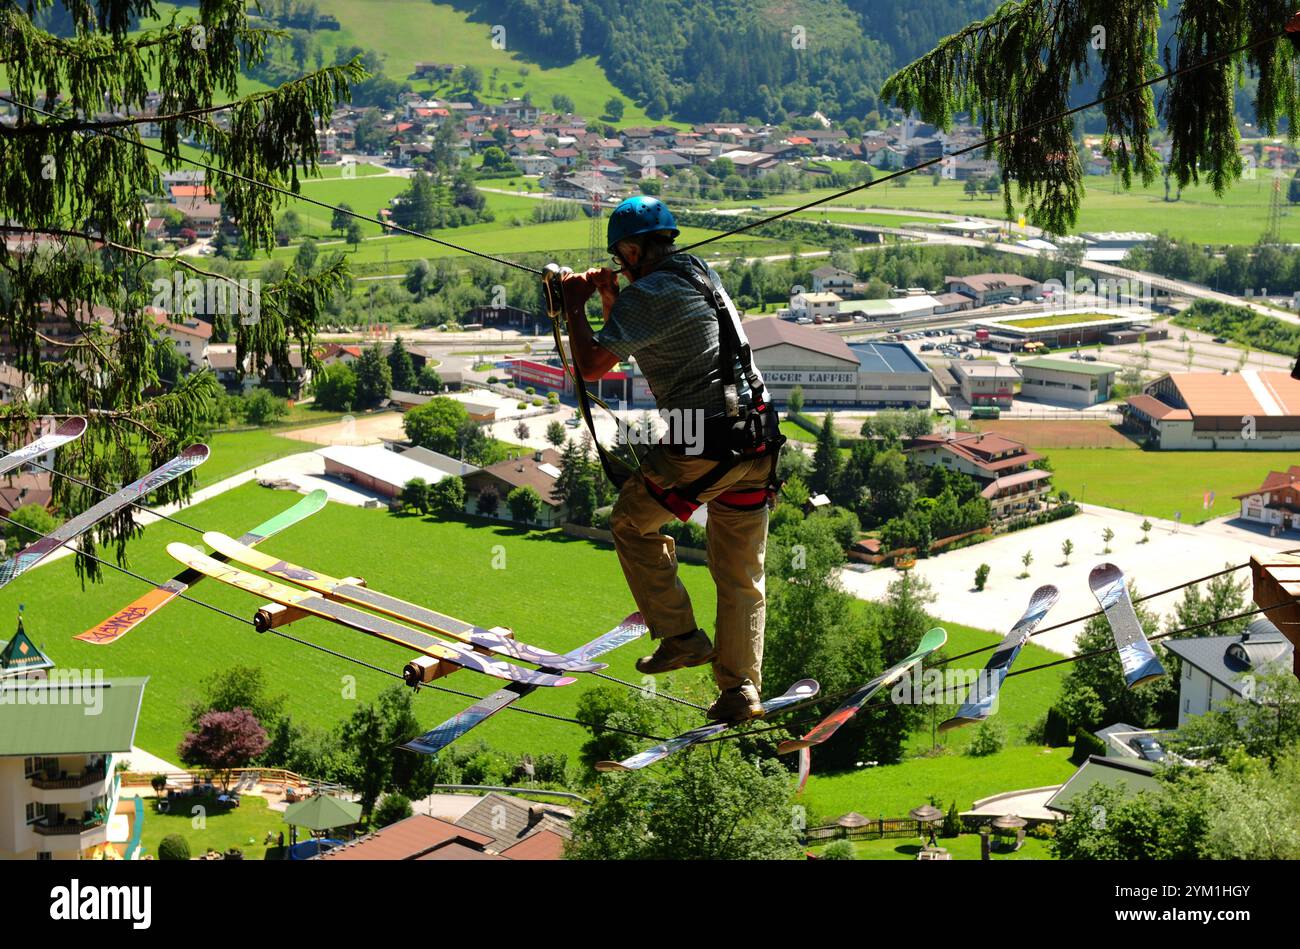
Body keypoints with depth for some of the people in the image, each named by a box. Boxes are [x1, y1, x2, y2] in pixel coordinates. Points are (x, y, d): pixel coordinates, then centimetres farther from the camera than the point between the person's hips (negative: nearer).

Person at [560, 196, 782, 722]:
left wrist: (575, 307, 0)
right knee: (742, 575, 13)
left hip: (701, 447, -7)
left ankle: (680, 635, 14)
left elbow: (592, 366, -12)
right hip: (757, 441, 8)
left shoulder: (647, 294, -9)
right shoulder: (699, 273, 18)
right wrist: (609, 299, 22)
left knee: (631, 523, 18)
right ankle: (741, 689, 10)